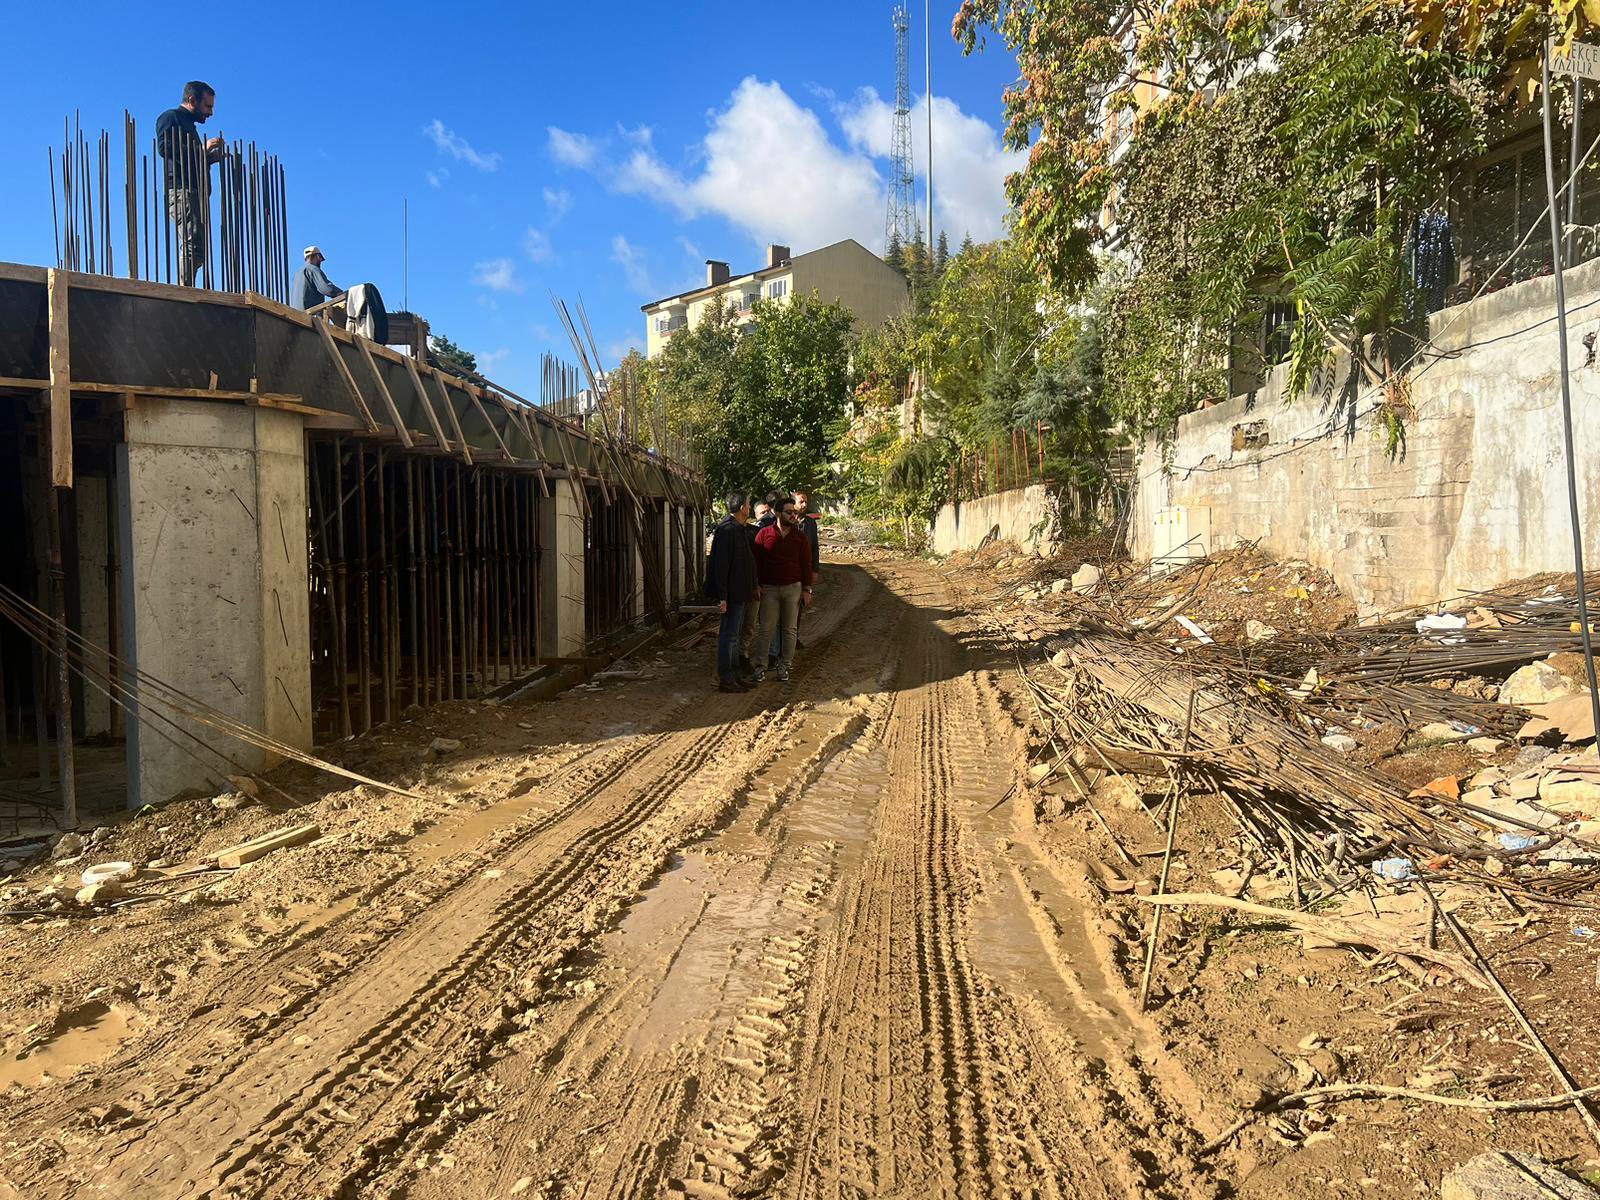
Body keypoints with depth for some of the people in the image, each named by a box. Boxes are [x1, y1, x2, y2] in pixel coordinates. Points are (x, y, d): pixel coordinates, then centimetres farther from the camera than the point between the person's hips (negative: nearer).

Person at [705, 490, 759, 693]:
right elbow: (721, 565, -23)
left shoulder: (739, 530, 14)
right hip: (731, 594, -10)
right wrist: (722, 597, -24)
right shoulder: (727, 530, -18)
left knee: (733, 635, 16)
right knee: (728, 636, -3)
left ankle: (733, 676, 25)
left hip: (740, 593, 10)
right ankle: (725, 680, 4)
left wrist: (752, 588, 20)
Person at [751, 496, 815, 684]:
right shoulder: (764, 534, 0)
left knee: (789, 629, 6)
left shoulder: (800, 537, 3)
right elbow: (756, 561, 3)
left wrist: (806, 589, 0)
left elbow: (806, 564, 4)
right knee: (766, 629, 2)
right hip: (769, 588, -1)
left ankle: (785, 667, 16)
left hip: (793, 588, 1)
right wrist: (756, 585, -3)